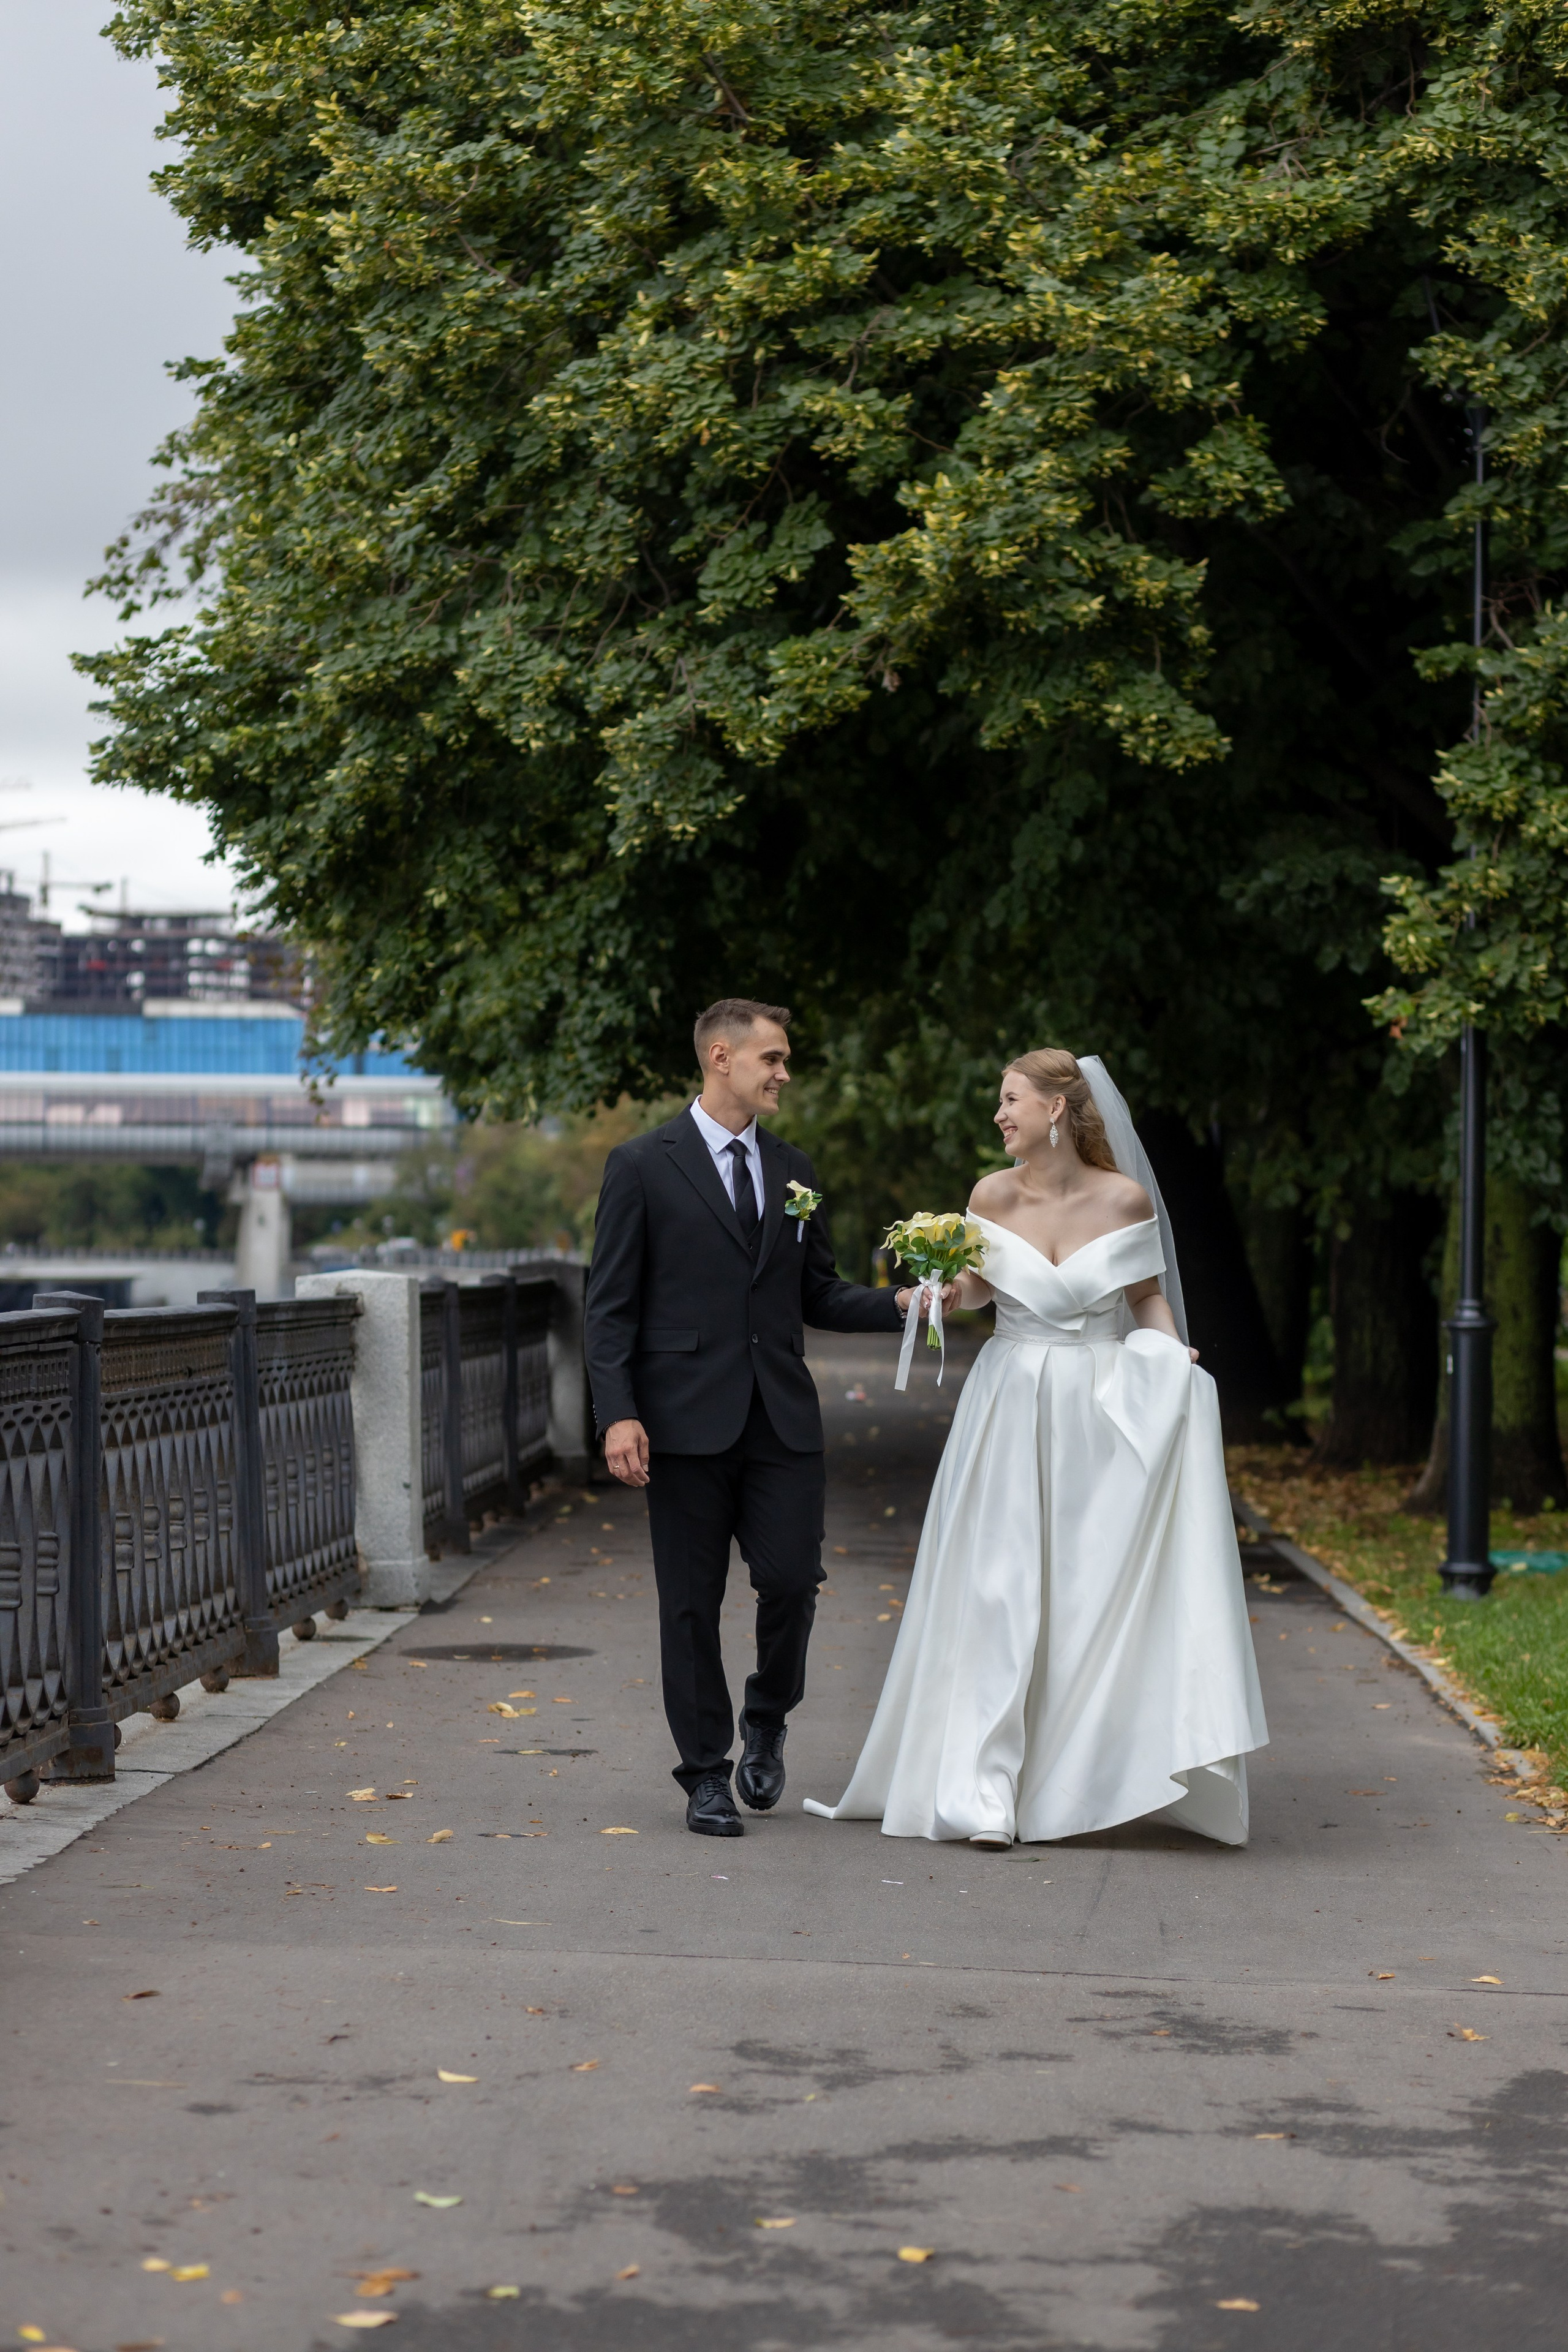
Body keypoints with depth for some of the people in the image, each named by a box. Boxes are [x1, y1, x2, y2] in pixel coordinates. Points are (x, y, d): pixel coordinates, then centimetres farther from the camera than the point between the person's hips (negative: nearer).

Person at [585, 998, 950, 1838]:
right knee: (692, 1603, 2)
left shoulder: (793, 1170, 14)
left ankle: (765, 1721, 22)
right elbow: (611, 1305, -4)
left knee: (792, 1579, -5)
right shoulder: (643, 1166, -1)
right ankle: (706, 1774, 13)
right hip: (687, 1419, -4)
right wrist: (617, 1414, -13)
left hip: (783, 1420, 4)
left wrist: (899, 1303, 0)